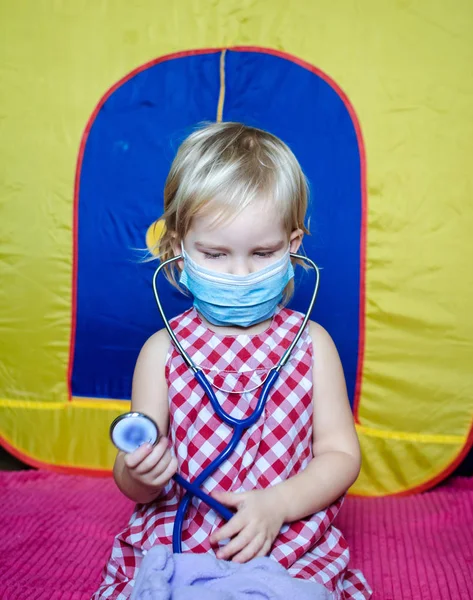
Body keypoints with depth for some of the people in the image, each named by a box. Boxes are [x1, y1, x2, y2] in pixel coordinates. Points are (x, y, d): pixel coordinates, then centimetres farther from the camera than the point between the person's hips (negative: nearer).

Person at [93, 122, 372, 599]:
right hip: (174, 546, 0)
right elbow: (134, 486, 2)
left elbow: (341, 454, -1)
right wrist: (138, 474, -23)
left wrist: (277, 504, -17)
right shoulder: (163, 350, -2)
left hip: (292, 546, 1)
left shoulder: (310, 343, 1)